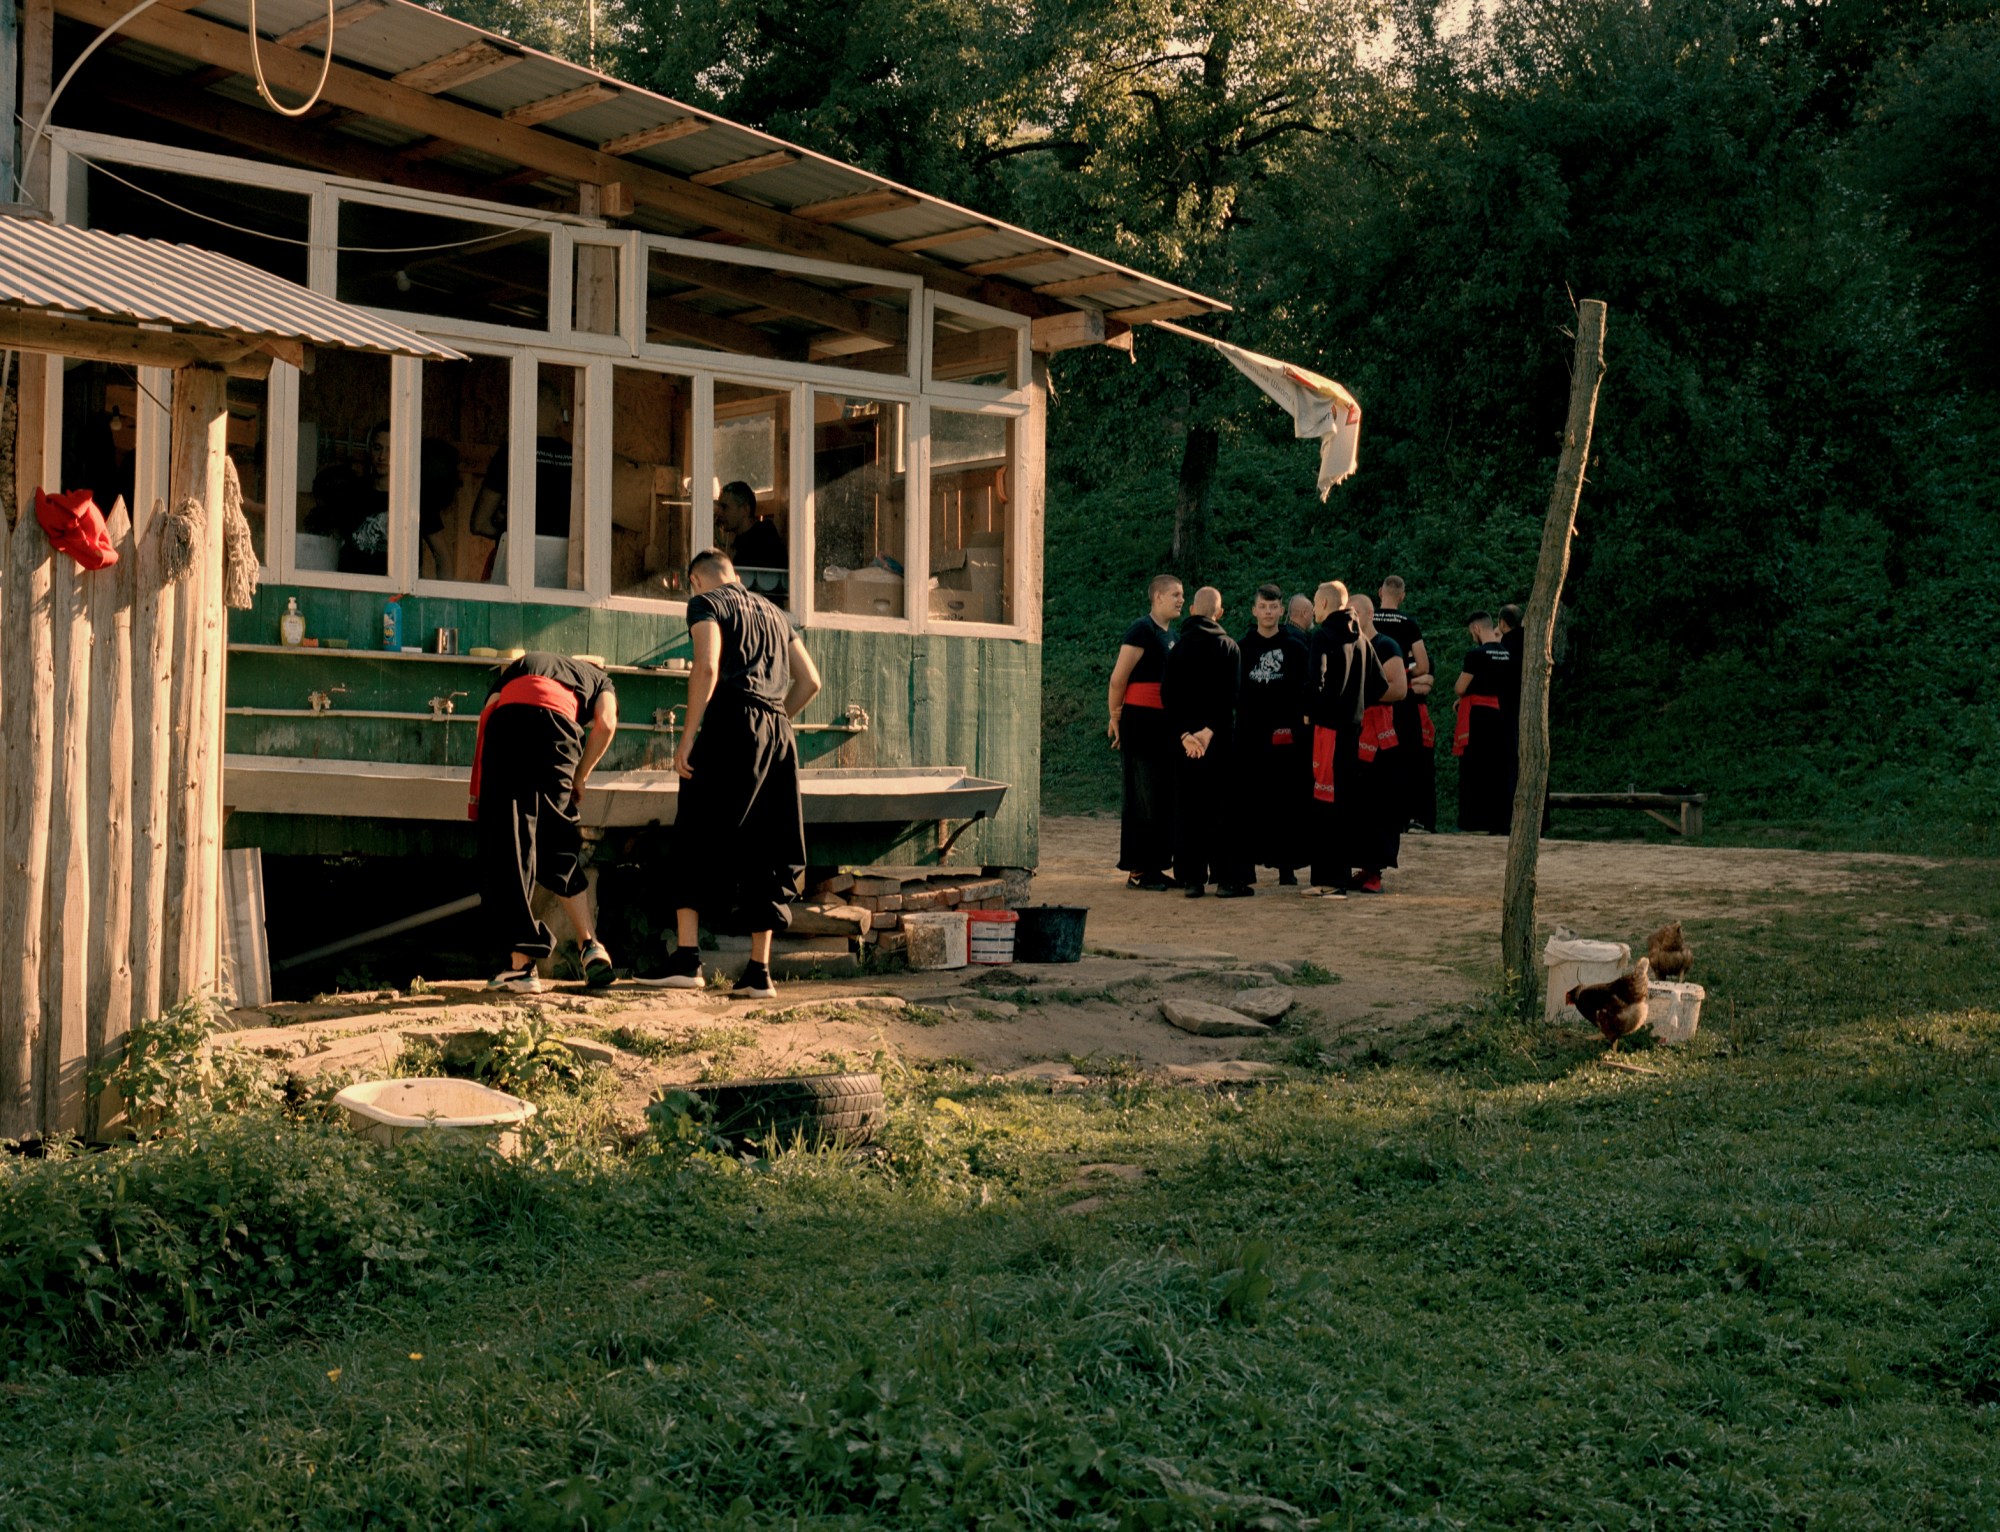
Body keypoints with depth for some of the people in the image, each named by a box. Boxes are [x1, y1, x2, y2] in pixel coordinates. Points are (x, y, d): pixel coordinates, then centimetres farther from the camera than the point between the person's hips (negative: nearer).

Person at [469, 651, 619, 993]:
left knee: (507, 848, 0)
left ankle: (520, 964, -6)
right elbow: (605, 723, 11)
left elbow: (489, 709, 20)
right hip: (555, 723, -1)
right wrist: (580, 777, 20)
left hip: (505, 722, 1)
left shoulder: (521, 664, 40)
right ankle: (591, 945, 8)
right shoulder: (599, 679, 35)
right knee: (561, 848, 16)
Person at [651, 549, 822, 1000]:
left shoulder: (705, 603, 5)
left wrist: (687, 737, -12)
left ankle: (687, 958, -12)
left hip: (730, 725, -6)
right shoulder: (771, 612, 25)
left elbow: (707, 667, -12)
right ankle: (759, 972, 5)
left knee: (695, 842, -2)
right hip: (779, 733, 6)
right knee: (764, 853, 7)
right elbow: (810, 680, 20)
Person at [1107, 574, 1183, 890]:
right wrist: (1116, 717, -5)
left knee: (1164, 797, 9)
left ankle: (1154, 866, 14)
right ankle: (1137, 870, -1)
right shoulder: (1142, 630, -10)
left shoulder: (1170, 636, 18)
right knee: (1142, 798, -6)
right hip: (1141, 722, -9)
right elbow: (1118, 678, -12)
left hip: (1165, 725, 9)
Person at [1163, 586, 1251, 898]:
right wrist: (1209, 731, -13)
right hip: (1220, 740, -2)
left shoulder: (1178, 648, 5)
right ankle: (1227, 879, -2)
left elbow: (1168, 695, -2)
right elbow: (1230, 696, -11)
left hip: (1185, 740, 2)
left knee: (1188, 810, 5)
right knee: (1224, 809, 2)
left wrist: (1183, 734, -8)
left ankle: (1191, 879, 3)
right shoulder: (1228, 646, -3)